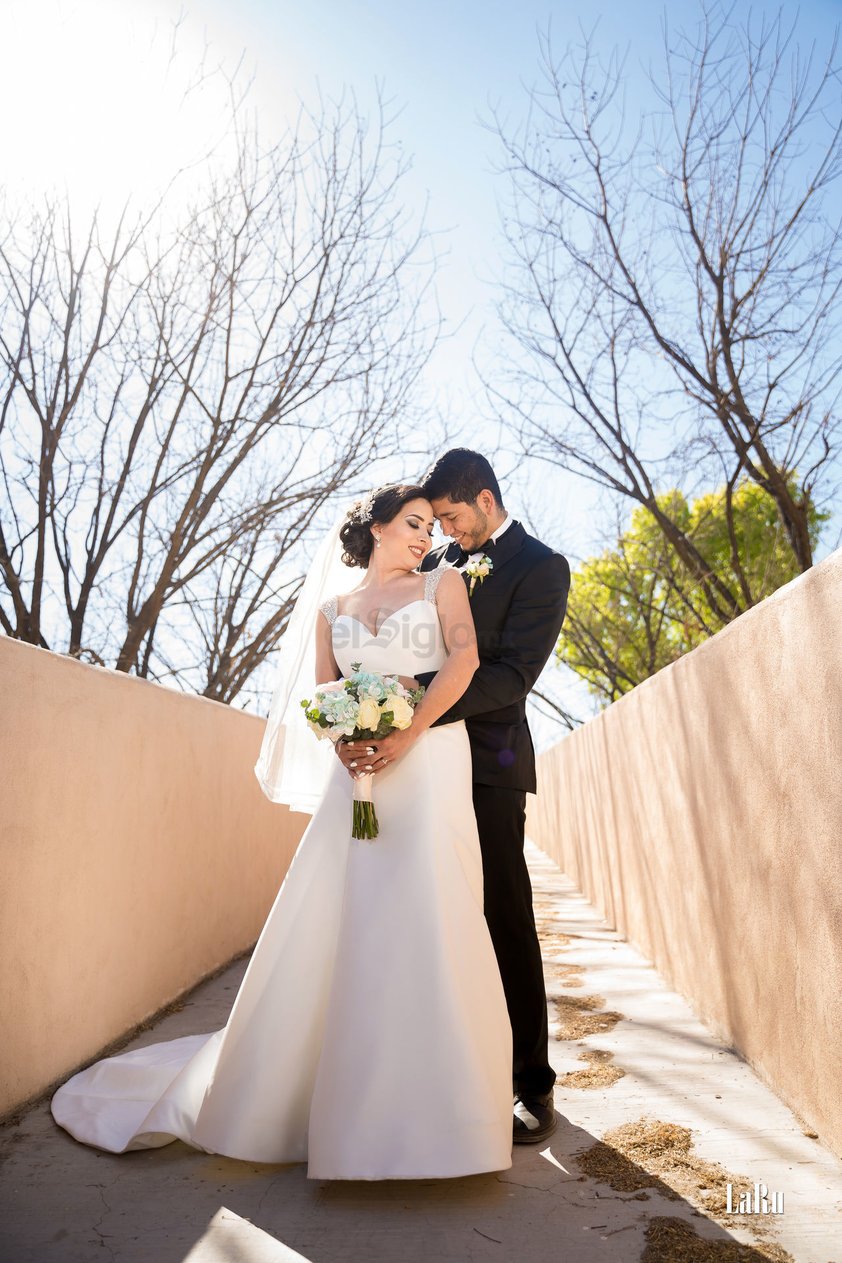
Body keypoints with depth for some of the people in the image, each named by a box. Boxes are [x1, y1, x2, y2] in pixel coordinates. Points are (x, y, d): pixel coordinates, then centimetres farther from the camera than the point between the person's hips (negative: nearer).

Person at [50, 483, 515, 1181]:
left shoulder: (443, 583, 12)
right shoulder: (331, 608, 18)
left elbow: (465, 657, -4)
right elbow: (323, 697, 11)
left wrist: (407, 731, -16)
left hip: (430, 763, -2)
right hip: (358, 770, 2)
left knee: (428, 925, -5)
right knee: (329, 927, 2)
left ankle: (427, 1110, 9)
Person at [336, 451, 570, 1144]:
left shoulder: (542, 567, -5)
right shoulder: (437, 563, 14)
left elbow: (513, 674, -17)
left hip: (488, 766, -5)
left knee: (506, 921, 2)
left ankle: (533, 1086, 19)